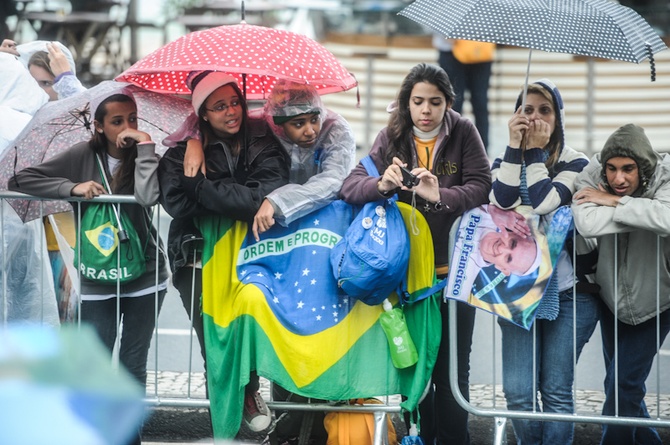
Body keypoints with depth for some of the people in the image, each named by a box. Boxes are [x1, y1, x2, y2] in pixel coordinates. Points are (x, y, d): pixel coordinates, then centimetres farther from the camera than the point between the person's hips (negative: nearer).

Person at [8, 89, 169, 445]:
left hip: (144, 277, 1)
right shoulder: (84, 156, -4)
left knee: (134, 365, 7)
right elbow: (20, 181, -5)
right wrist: (73, 187, -16)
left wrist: (145, 145, -21)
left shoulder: (143, 157, -3)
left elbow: (148, 196, -25)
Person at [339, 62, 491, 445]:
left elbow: (481, 187, -12)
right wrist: (381, 184, -31)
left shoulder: (463, 133, -6)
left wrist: (440, 195, -29)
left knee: (453, 367, 2)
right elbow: (350, 186, -9)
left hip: (454, 268, -2)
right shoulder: (392, 138, -2)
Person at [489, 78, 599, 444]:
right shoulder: (505, 163, 11)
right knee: (518, 392, -5)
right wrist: (515, 147, -9)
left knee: (556, 392, -4)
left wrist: (536, 150, -8)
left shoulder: (574, 163, 1)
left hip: (566, 292, -2)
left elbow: (542, 202, -16)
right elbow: (501, 203, -11)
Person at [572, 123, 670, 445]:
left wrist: (615, 201, -35)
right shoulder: (592, 178, -18)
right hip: (613, 299, 4)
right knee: (618, 386, 14)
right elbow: (586, 223, -37)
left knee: (624, 385, -11)